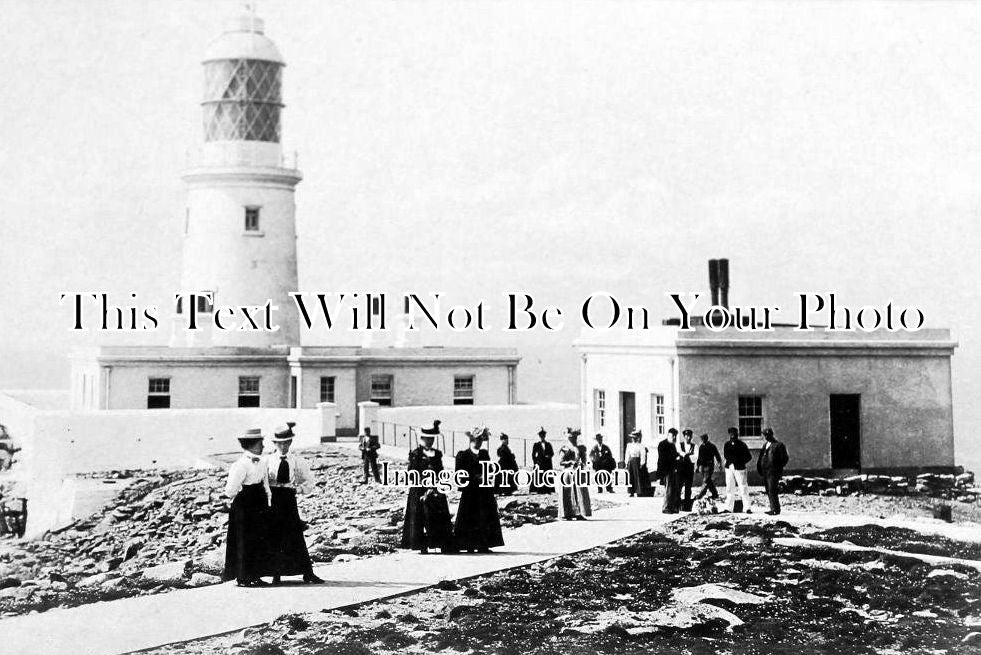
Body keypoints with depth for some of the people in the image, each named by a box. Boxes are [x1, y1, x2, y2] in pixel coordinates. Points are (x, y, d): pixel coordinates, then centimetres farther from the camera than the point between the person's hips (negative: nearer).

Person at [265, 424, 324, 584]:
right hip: (272, 502, 0)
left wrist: (300, 489, -7)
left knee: (296, 537, -1)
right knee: (274, 539, 2)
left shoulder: (298, 462, 4)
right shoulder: (268, 460, 1)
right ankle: (276, 573, 12)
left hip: (290, 500, 0)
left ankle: (307, 573, 3)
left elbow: (310, 483, 9)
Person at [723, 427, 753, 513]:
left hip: (739, 468, -4)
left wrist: (741, 462, -13)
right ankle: (729, 508, 12)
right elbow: (725, 456, 6)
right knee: (729, 488, 6)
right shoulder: (727, 444, 10)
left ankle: (746, 508, -4)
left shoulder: (742, 444, -1)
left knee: (743, 488, -6)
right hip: (729, 468, 4)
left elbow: (749, 457, -1)